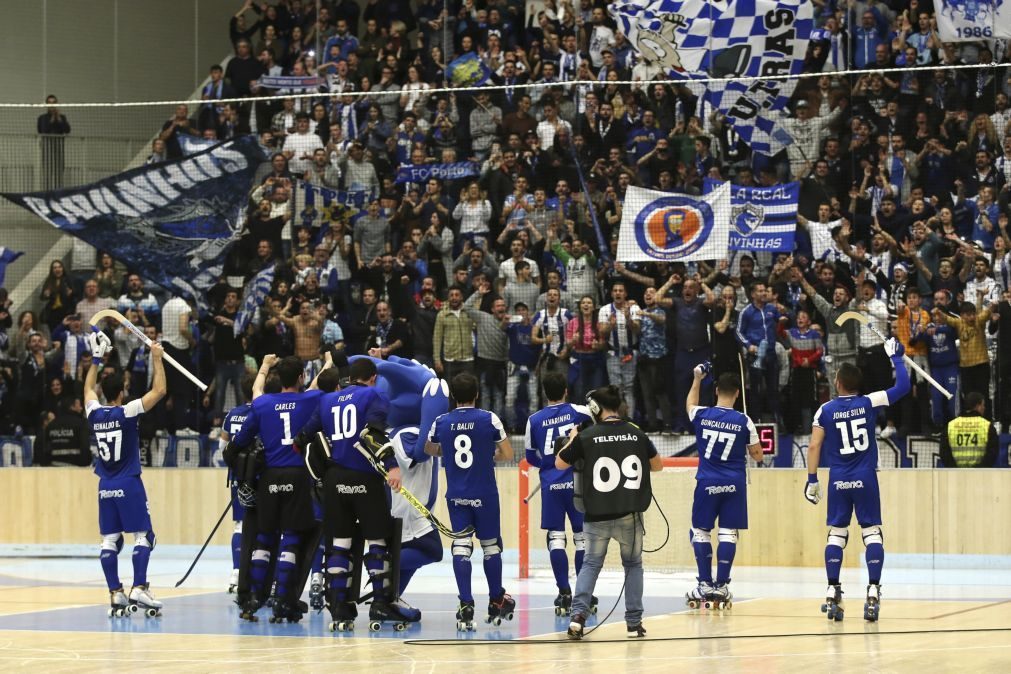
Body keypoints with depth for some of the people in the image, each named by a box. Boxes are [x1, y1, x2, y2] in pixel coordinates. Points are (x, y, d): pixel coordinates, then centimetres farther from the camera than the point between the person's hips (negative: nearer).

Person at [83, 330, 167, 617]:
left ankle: (116, 596, 3)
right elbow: (159, 391, -9)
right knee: (143, 536, -1)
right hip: (129, 484, -5)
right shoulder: (126, 411, -11)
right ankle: (139, 589, -13)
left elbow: (88, 389, 25)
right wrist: (157, 359, -1)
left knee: (110, 541, 5)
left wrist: (96, 360, 31)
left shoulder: (94, 413, 3)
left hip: (105, 486, 5)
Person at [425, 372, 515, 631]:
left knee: (461, 546, 0)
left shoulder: (441, 422, 1)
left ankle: (466, 605, -13)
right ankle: (496, 602, 25)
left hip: (456, 495, 2)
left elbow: (429, 449, 20)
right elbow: (508, 454, -1)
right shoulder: (489, 419, -7)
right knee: (491, 545, 12)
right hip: (485, 493, -2)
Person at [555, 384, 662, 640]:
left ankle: (578, 613, -6)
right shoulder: (637, 434, 0)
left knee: (591, 563, 12)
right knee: (633, 564, 16)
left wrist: (572, 440, 22)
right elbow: (657, 465, 15)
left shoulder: (586, 436, -7)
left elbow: (559, 463, 7)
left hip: (597, 515, -1)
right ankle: (634, 622, 13)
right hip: (630, 515, 1)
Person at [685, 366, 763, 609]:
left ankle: (705, 585, 8)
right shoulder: (744, 421, -6)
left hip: (707, 482, 0)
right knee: (728, 533, 3)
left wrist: (697, 379, 37)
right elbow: (757, 455, 3)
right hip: (734, 484, 0)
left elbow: (689, 405, 24)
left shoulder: (701, 415, -3)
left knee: (700, 532, 10)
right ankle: (721, 587, 1)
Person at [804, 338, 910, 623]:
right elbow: (903, 386, 2)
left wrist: (812, 479, 4)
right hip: (866, 479, -1)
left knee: (836, 533, 7)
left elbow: (814, 446, -2)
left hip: (838, 480, 1)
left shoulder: (825, 410, 0)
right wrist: (895, 358, 15)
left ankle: (833, 595, 2)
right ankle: (873, 593, -9)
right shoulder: (869, 403, -2)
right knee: (872, 532, 2)